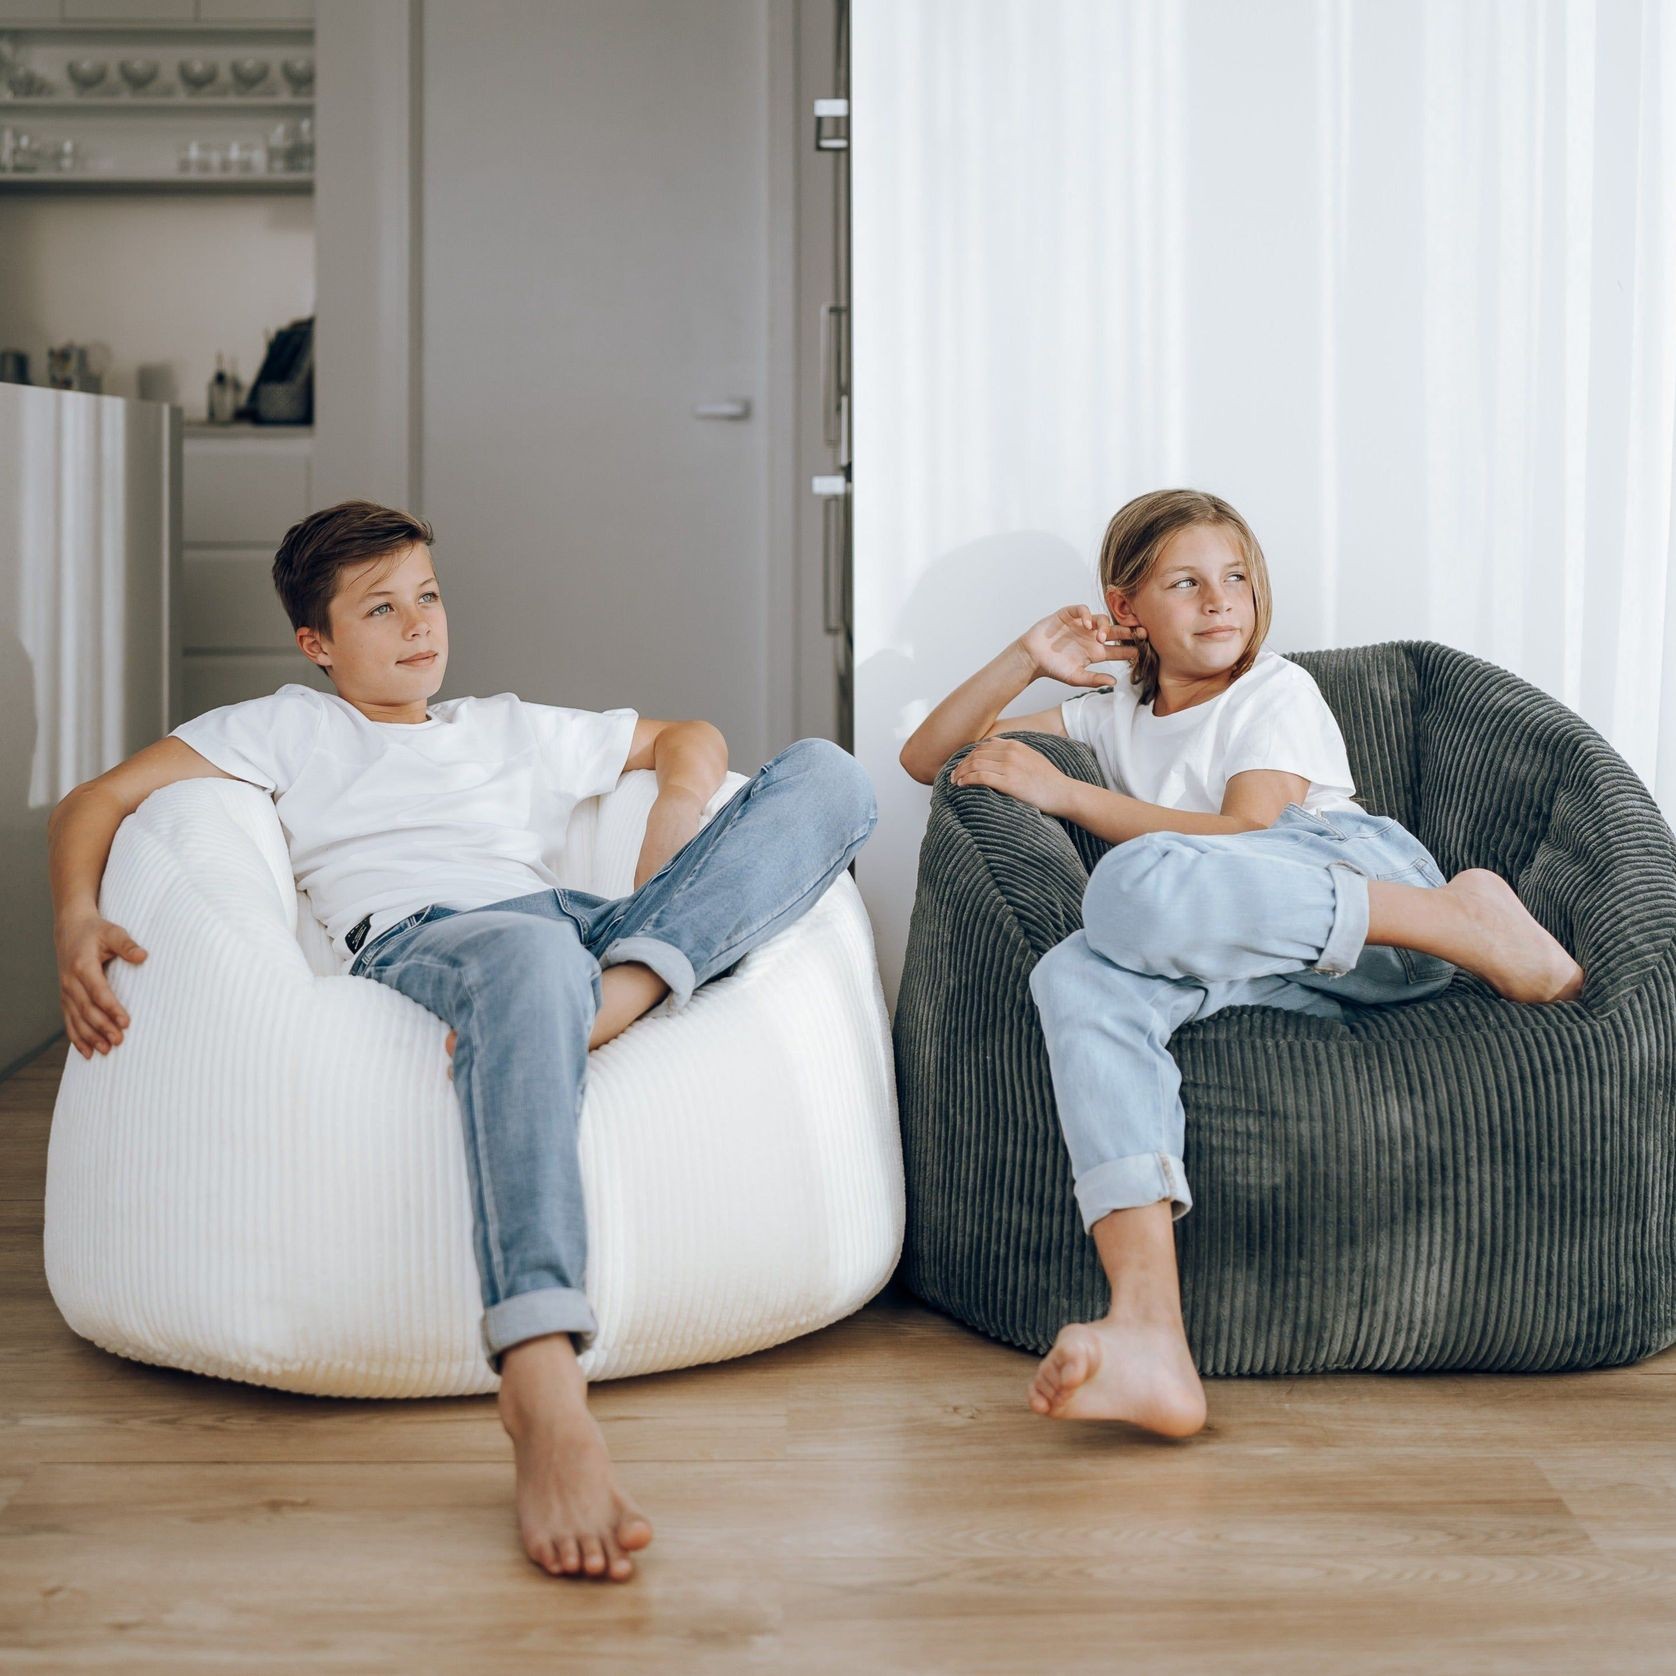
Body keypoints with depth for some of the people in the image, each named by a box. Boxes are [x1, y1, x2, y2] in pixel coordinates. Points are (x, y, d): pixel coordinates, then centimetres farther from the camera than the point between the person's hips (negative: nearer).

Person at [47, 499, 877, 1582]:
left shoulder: (516, 730, 38)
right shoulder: (291, 729, 29)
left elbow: (691, 740, 40)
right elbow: (95, 803, 19)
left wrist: (663, 897, 18)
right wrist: (76, 922, -5)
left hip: (582, 926, 5)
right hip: (414, 936, -5)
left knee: (829, 773, -11)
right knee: (529, 956, -46)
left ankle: (624, 987, -38)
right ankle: (544, 1390, -62)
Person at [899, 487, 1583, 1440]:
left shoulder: (1277, 692, 17)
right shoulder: (1112, 716, 31)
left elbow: (1247, 836, -3)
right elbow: (928, 758, 30)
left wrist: (1066, 794, -4)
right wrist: (1028, 660, 17)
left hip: (1370, 871, -4)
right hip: (1277, 959, 4)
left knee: (1141, 882, -35)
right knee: (1080, 979, -32)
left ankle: (1469, 921, -22)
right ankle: (1150, 1340, -51)